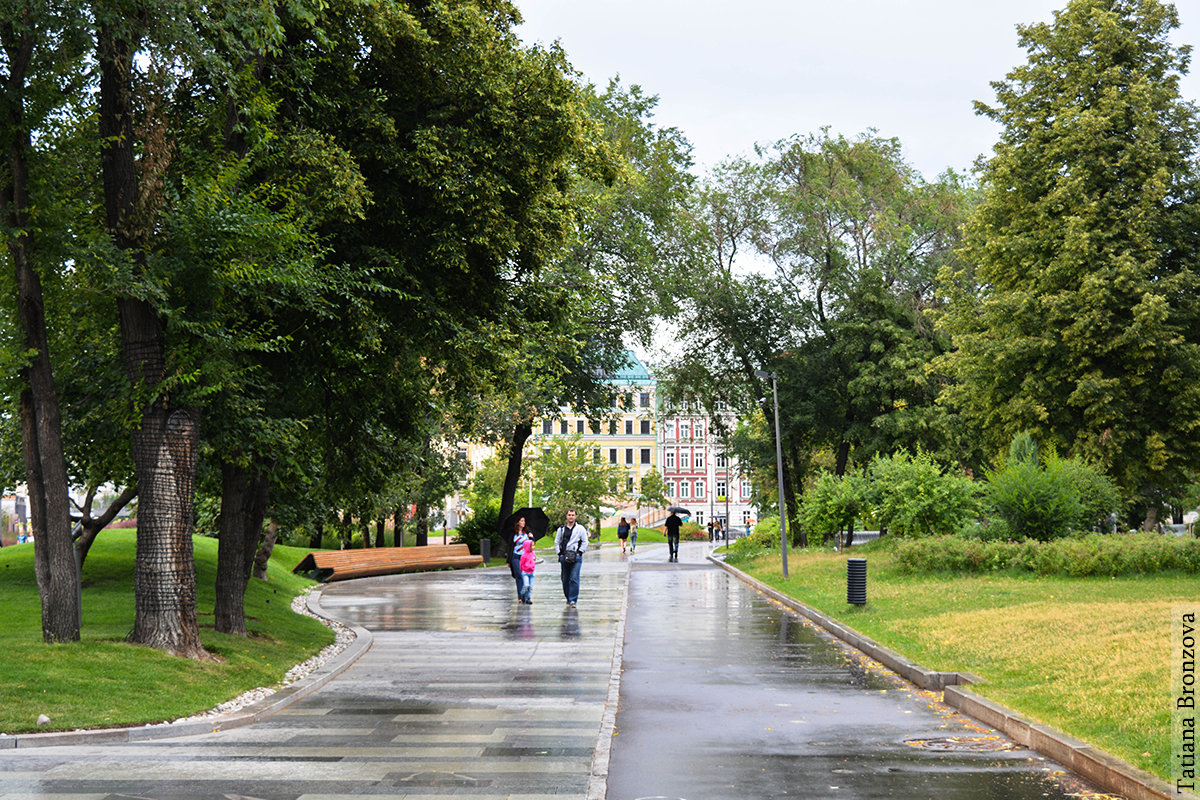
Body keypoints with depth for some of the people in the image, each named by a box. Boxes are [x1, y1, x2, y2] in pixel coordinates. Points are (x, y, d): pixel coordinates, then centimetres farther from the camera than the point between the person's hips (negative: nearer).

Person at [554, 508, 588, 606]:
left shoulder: (580, 528, 4)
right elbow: (557, 542, 16)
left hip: (576, 557, -3)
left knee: (574, 579, -13)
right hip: (564, 557, 3)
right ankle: (568, 598, 21)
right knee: (565, 579, 8)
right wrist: (559, 554, 6)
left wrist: (579, 553, -4)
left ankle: (573, 599, -12)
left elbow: (585, 542, 5)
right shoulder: (561, 529, 12)